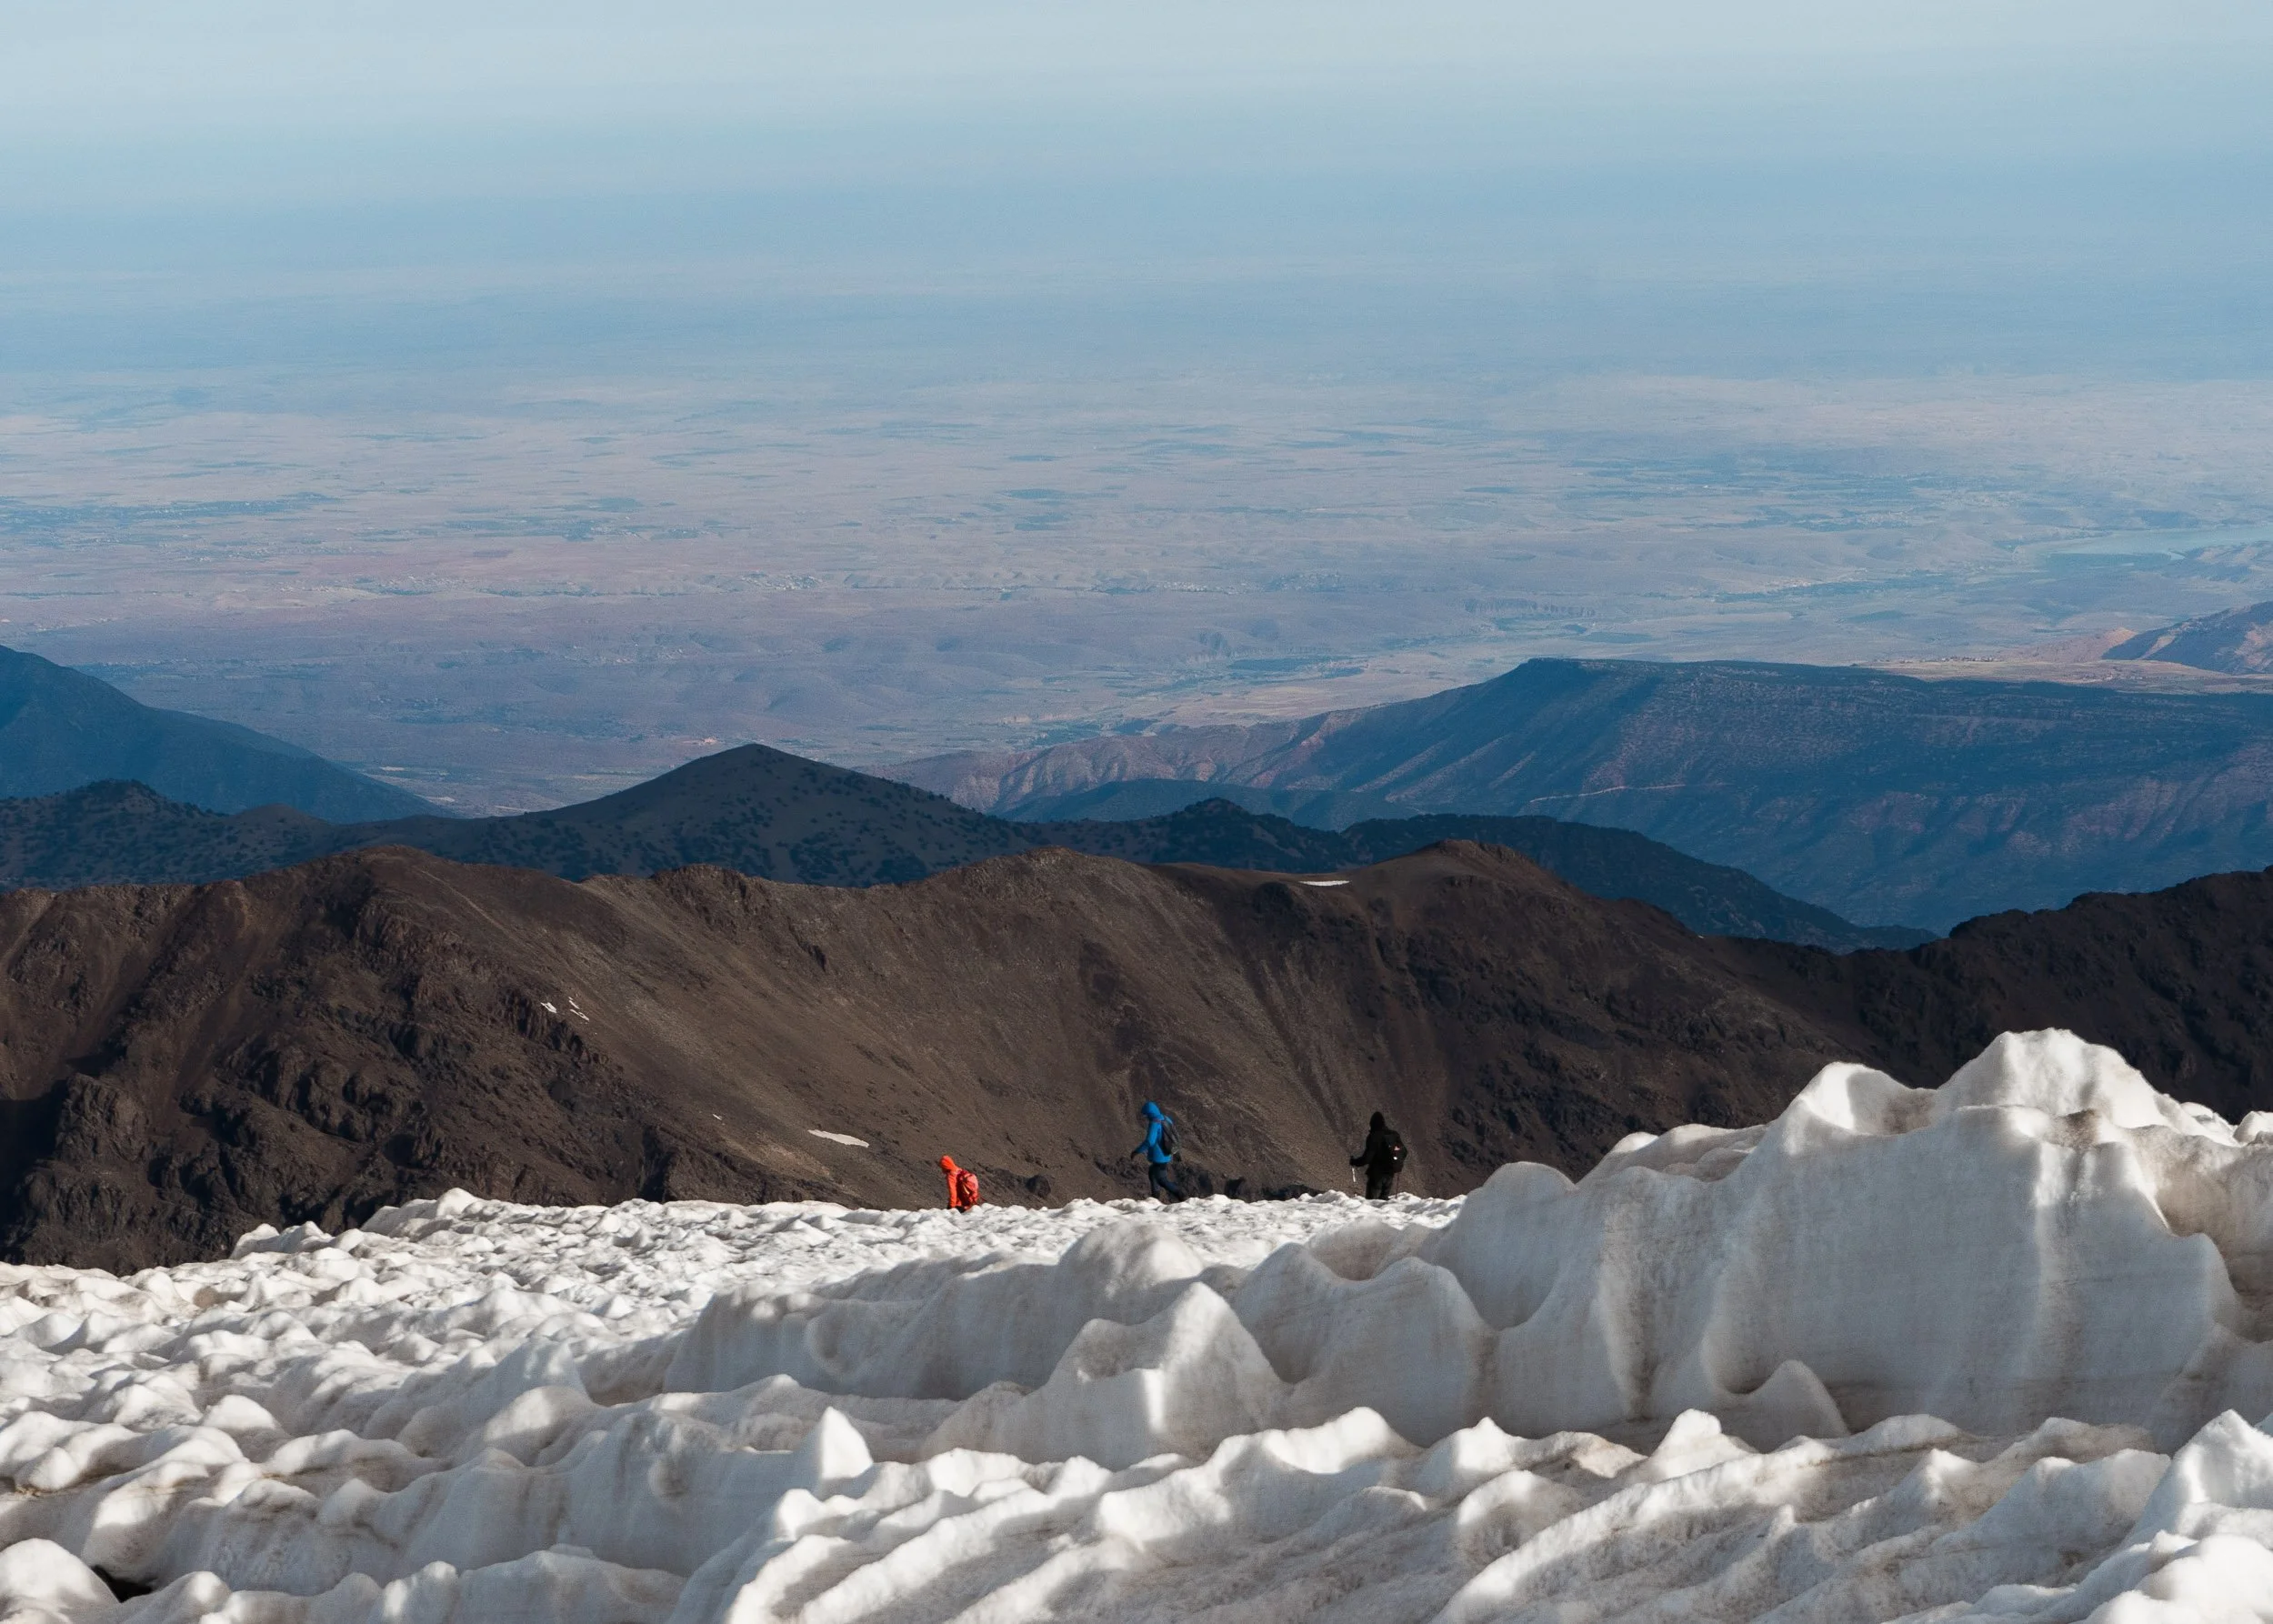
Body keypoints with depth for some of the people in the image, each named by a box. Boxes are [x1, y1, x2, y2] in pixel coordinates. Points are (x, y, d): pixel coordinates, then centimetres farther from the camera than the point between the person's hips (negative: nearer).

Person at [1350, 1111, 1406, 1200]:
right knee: (1384, 1197, 19)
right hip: (1391, 1173, 7)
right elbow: (1404, 1152, 14)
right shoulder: (1395, 1135, 6)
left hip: (1377, 1173, -7)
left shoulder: (1374, 1137, -15)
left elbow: (1367, 1158, -19)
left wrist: (1354, 1162, -4)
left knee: (1371, 1199, -2)